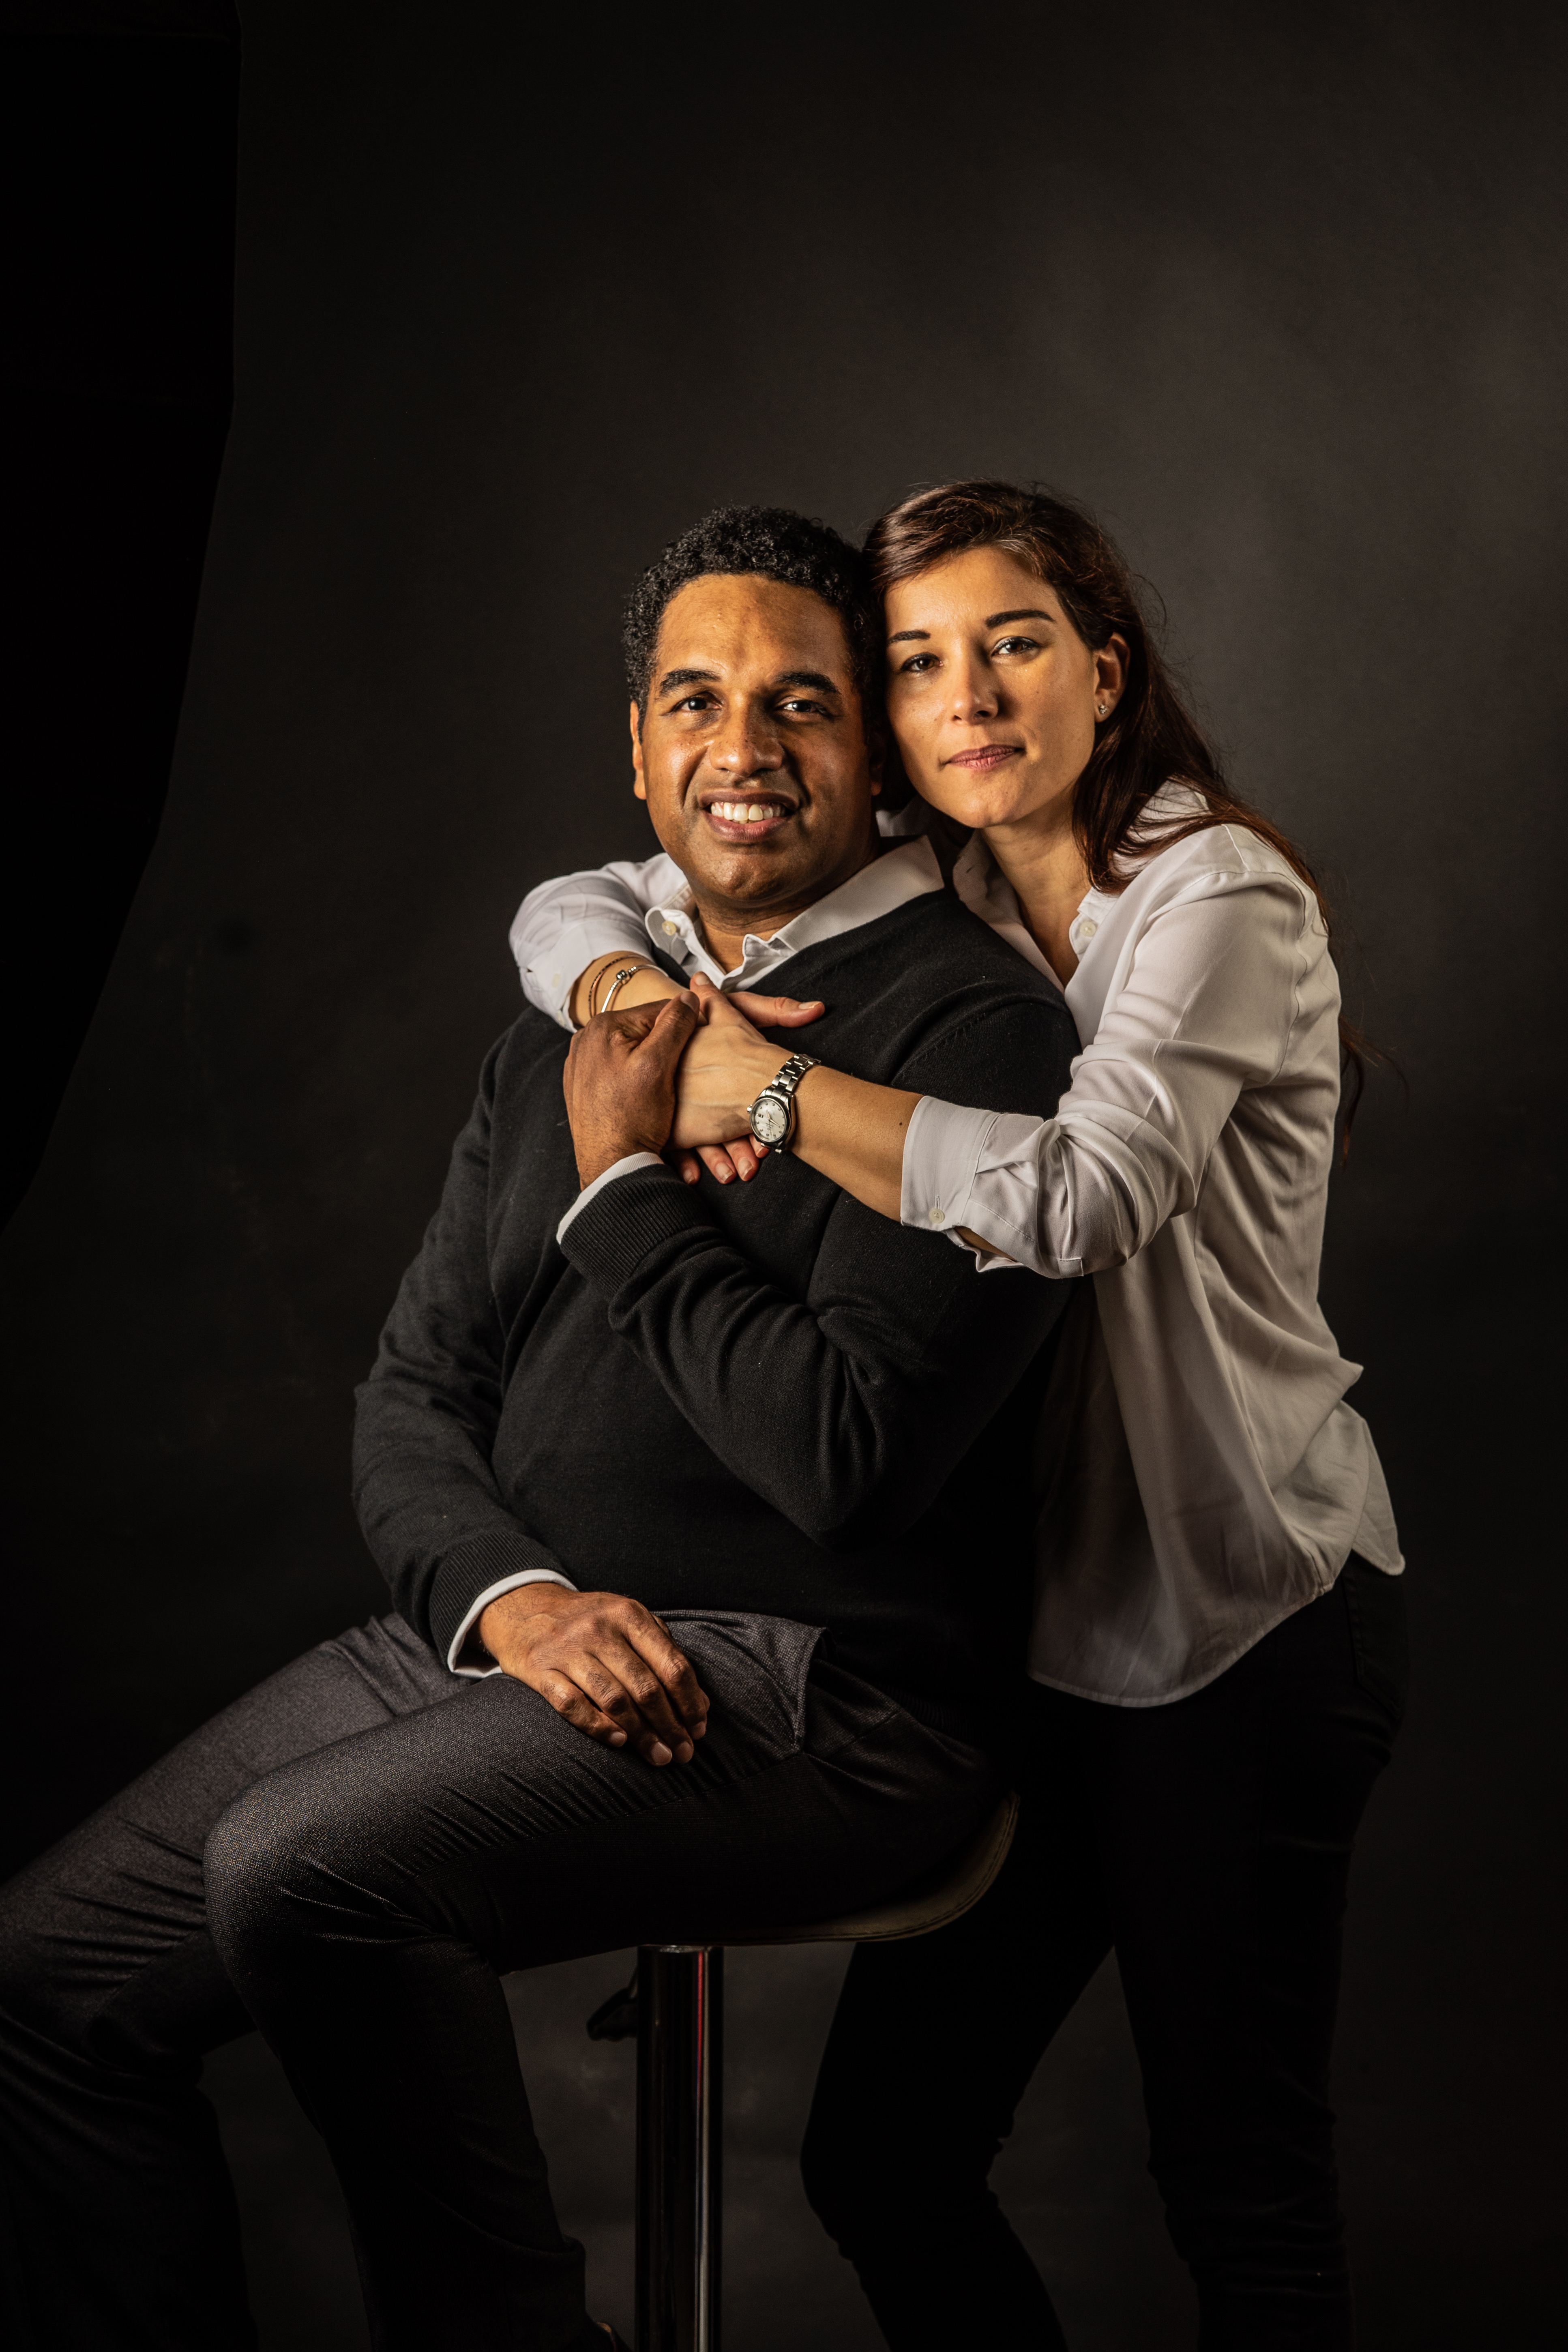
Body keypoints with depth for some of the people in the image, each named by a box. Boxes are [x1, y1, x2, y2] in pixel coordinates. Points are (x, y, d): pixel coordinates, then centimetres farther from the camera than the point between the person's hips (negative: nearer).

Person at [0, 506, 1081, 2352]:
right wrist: (506, 1594, -10)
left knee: (303, 1867, -28)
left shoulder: (975, 1025, -9)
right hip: (498, 1632, 7)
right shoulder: (579, 1031, 16)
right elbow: (413, 1388, 11)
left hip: (810, 1688, -7)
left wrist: (624, 1191, -7)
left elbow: (852, 1454, -19)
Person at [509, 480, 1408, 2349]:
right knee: (879, 2160, 10)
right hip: (1034, 1622, 7)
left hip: (1246, 1623, -6)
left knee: (1239, 2186, 5)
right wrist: (654, 1016, -12)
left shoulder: (1222, 898, -14)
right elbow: (567, 912, 11)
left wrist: (766, 1082, -22)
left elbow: (1077, 1196, -30)